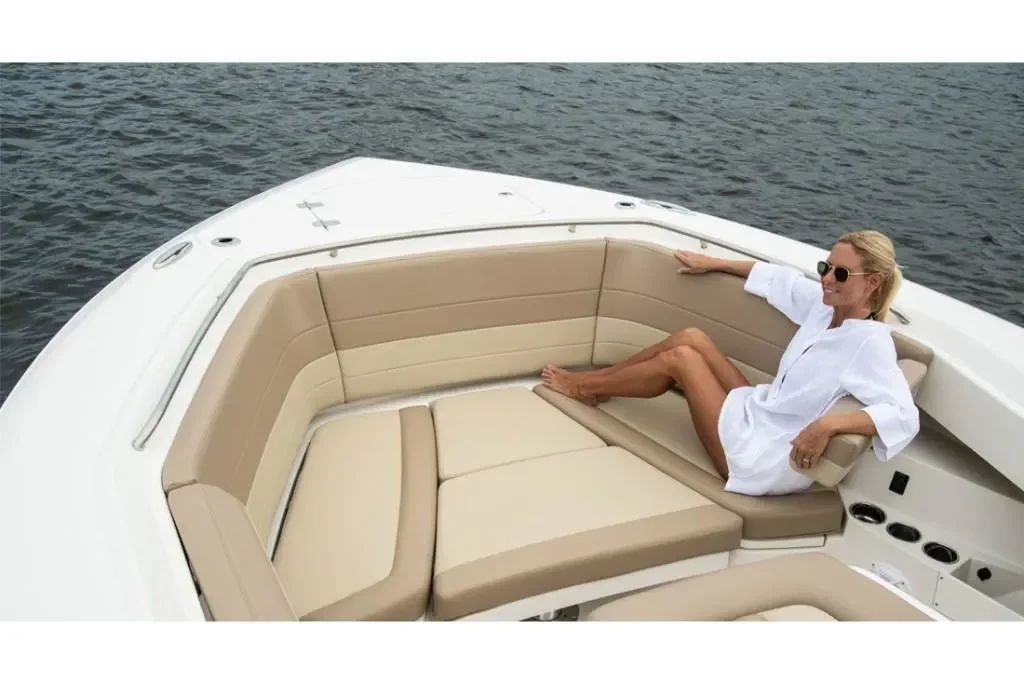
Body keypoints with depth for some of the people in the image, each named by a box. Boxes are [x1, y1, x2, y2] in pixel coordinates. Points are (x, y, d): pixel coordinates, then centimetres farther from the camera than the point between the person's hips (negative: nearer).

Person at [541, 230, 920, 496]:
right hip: (757, 416, 8)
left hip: (765, 460, -8)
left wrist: (828, 424, -45)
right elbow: (781, 279, 16)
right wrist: (713, 263, 24)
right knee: (692, 338, 1)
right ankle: (596, 378, 16)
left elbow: (903, 416, -32)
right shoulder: (826, 306, 2)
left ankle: (585, 388, 16)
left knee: (680, 359, -6)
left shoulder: (870, 342, -20)